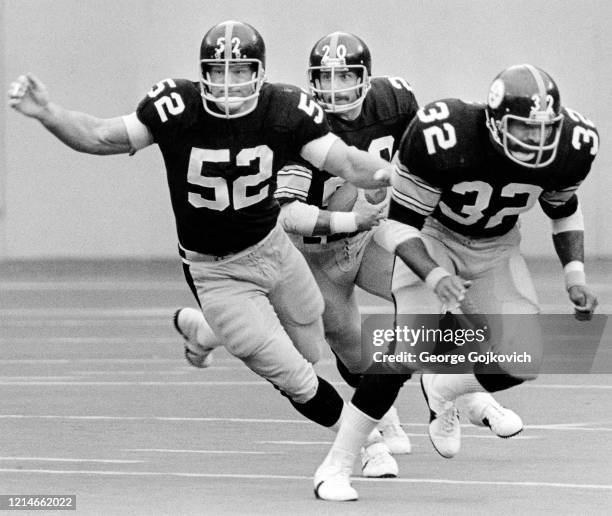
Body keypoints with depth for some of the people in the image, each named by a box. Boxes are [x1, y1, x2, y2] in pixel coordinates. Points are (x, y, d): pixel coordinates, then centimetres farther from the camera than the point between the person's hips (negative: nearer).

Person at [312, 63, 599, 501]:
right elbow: (397, 223, -24)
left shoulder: (568, 149, -20)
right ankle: (336, 466, -13)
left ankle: (442, 390, 20)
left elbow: (564, 209, 5)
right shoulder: (444, 139, -34)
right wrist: (435, 276, -40)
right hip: (434, 239, -4)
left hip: (496, 250, 4)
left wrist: (575, 275, -8)